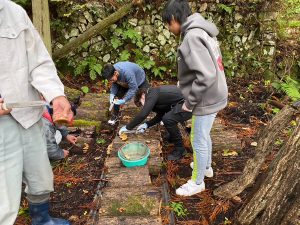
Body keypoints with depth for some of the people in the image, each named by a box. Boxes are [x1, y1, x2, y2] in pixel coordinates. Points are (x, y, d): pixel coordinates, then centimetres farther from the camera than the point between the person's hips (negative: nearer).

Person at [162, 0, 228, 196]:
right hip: (214, 97, 9)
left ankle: (197, 182, 27)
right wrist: (184, 83, 15)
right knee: (204, 136, 26)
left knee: (198, 142, 8)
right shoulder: (201, 32, 6)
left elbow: (206, 75, -30)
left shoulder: (192, 37, -24)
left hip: (206, 100, -9)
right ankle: (206, 167, 48)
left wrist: (189, 101, -19)